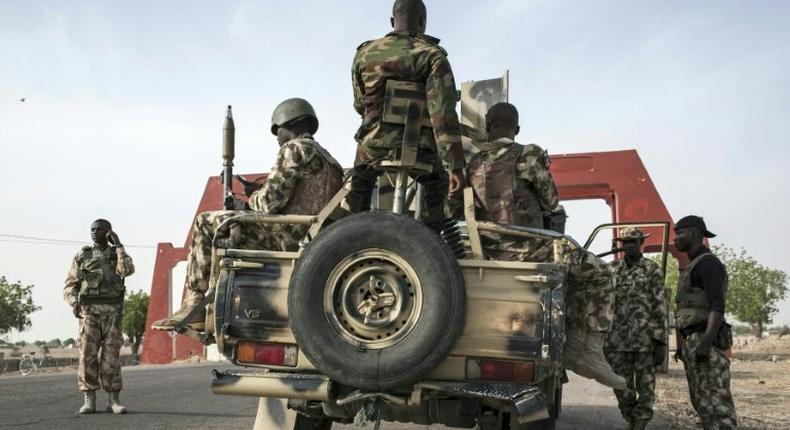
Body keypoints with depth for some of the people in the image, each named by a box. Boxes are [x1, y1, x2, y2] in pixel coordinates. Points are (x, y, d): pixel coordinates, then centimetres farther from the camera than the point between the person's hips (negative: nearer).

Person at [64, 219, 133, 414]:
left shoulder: (118, 255, 10)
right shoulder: (81, 257, 10)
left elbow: (127, 270, -15)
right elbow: (70, 287, 7)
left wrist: (118, 244, -9)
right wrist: (74, 303, -14)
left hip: (112, 312, 0)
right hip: (89, 311, 0)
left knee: (111, 355, -5)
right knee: (88, 354, -8)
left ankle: (113, 401, -3)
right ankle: (89, 401, -3)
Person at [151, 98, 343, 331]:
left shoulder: (295, 149, -6)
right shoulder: (330, 160, 24)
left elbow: (270, 203, -14)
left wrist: (254, 198, 8)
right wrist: (259, 194, 23)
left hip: (287, 236, -10)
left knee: (205, 224, 0)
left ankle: (193, 307, -4)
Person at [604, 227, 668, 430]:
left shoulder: (652, 270, 0)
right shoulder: (612, 269, 10)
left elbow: (660, 307, -3)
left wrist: (661, 342, -8)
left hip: (645, 339, -3)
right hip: (617, 341, 3)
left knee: (645, 388, 2)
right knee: (622, 388, 8)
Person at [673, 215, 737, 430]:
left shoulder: (708, 263, -9)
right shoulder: (694, 267, 22)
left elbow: (718, 305, -20)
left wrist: (705, 342, -28)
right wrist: (682, 344, 24)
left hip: (704, 340, -10)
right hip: (692, 341, 10)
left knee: (716, 401, -13)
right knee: (701, 401, 10)